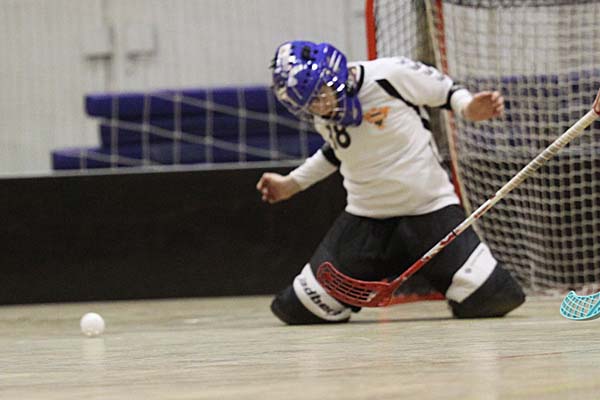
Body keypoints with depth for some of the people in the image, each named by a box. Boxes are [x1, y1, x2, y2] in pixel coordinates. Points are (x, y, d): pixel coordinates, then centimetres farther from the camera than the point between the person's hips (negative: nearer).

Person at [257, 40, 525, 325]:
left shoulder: (392, 75, -18)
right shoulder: (321, 116, -2)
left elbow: (444, 90, -3)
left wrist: (468, 108, -22)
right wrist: (292, 184, 20)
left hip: (429, 207, -4)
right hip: (364, 216, 4)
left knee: (491, 298, -19)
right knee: (298, 309, -4)